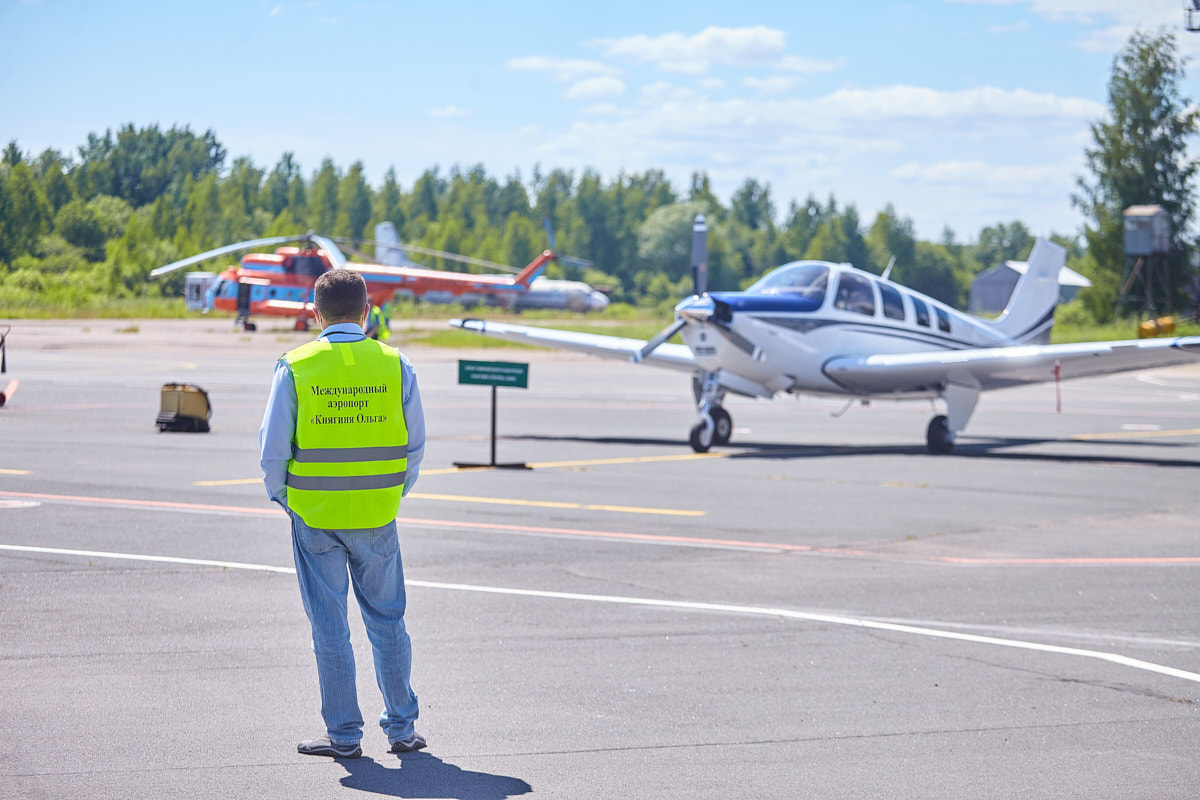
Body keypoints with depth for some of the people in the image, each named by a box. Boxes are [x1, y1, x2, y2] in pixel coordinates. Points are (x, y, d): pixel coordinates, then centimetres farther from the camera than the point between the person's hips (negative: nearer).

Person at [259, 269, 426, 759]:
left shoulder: (296, 368, -7)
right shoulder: (395, 365, -2)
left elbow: (273, 447, -7)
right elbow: (415, 445, 3)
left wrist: (282, 497, 9)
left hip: (314, 517, -2)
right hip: (378, 517, 2)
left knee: (330, 629, 6)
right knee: (388, 622, 13)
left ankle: (344, 734, 10)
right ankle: (401, 727, 17)